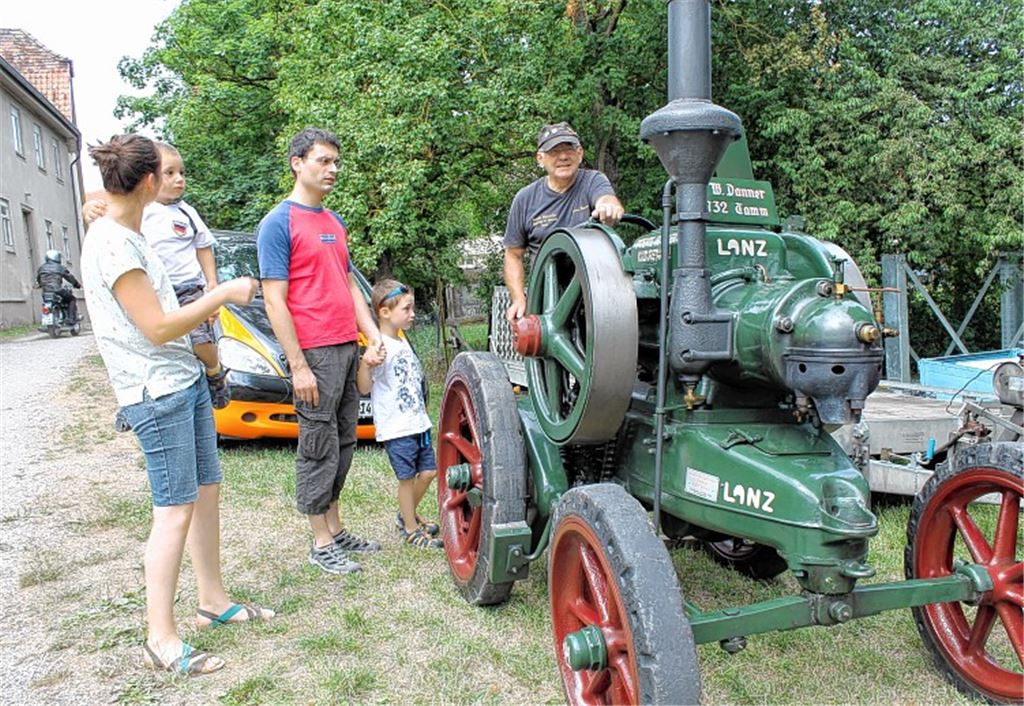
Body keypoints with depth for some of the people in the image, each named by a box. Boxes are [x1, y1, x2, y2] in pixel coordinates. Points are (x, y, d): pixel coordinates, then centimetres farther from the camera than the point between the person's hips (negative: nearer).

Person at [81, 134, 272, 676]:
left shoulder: (127, 236, 14)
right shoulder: (111, 243, -16)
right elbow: (159, 329, -18)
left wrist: (204, 308, 23)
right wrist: (223, 294, -11)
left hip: (185, 380, 10)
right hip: (155, 393, -10)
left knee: (206, 493, 14)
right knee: (175, 510, -5)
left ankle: (213, 601, 28)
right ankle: (160, 641, 6)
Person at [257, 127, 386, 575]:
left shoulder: (335, 223, 18)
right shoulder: (278, 224, -7)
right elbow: (274, 302, -12)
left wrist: (373, 335, 9)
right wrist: (298, 365, -16)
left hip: (349, 350, 8)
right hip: (315, 353, -8)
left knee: (343, 443, 13)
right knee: (318, 448, 0)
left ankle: (336, 529, 26)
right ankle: (322, 543, 12)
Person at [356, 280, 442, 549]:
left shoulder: (403, 342, 12)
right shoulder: (380, 347, -16)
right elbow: (364, 388, -21)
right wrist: (365, 363, -38)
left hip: (418, 423, 8)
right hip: (396, 427, -8)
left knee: (428, 471, 14)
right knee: (407, 478, 2)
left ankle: (407, 515, 34)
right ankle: (411, 529, 18)